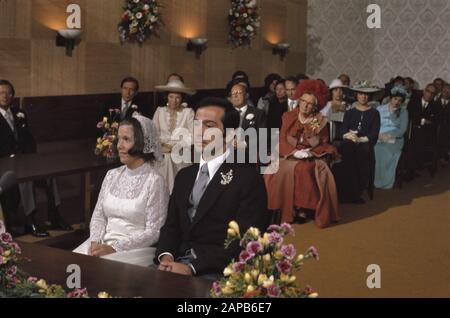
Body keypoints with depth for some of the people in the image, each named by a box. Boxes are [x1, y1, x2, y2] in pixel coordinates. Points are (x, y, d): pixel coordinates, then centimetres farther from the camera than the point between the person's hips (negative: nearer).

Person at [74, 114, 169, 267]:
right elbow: (98, 216, 14)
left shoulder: (155, 181, -8)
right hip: (103, 243, 6)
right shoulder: (112, 175, 12)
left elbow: (153, 233, -11)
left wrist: (114, 248, -17)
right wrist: (95, 242, -7)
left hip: (136, 249, -5)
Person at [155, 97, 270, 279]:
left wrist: (192, 268, -20)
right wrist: (165, 256, -6)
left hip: (217, 272, -5)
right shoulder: (184, 176, 18)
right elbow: (171, 226, 16)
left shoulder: (248, 178, -5)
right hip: (178, 262, 6)